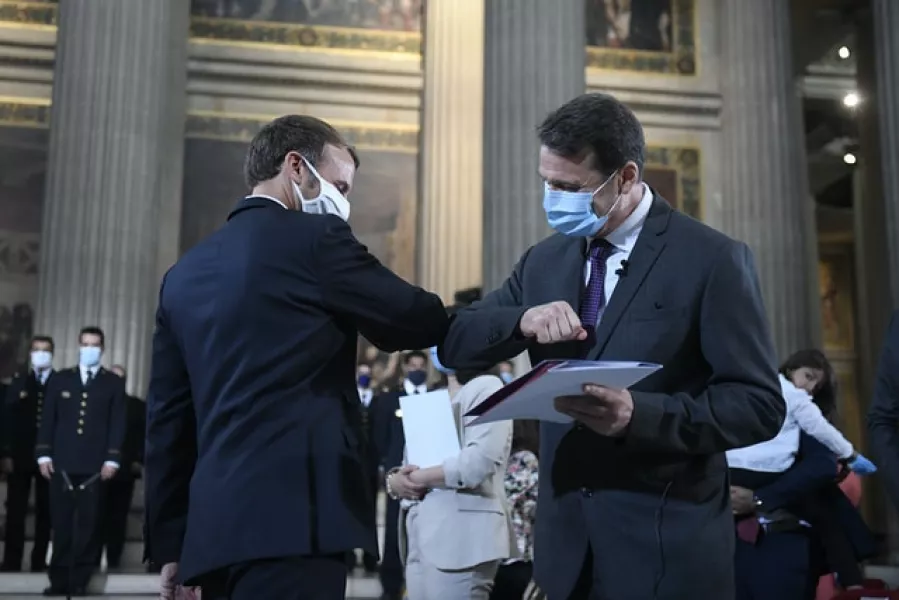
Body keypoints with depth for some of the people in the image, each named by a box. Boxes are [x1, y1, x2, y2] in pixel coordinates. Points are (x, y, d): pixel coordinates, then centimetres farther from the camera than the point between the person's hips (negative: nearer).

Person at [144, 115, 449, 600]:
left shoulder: (186, 271, 16)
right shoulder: (314, 237, -3)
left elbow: (166, 416, 15)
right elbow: (412, 320, 0)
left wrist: (169, 541, 17)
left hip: (214, 522, 8)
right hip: (290, 516, -8)